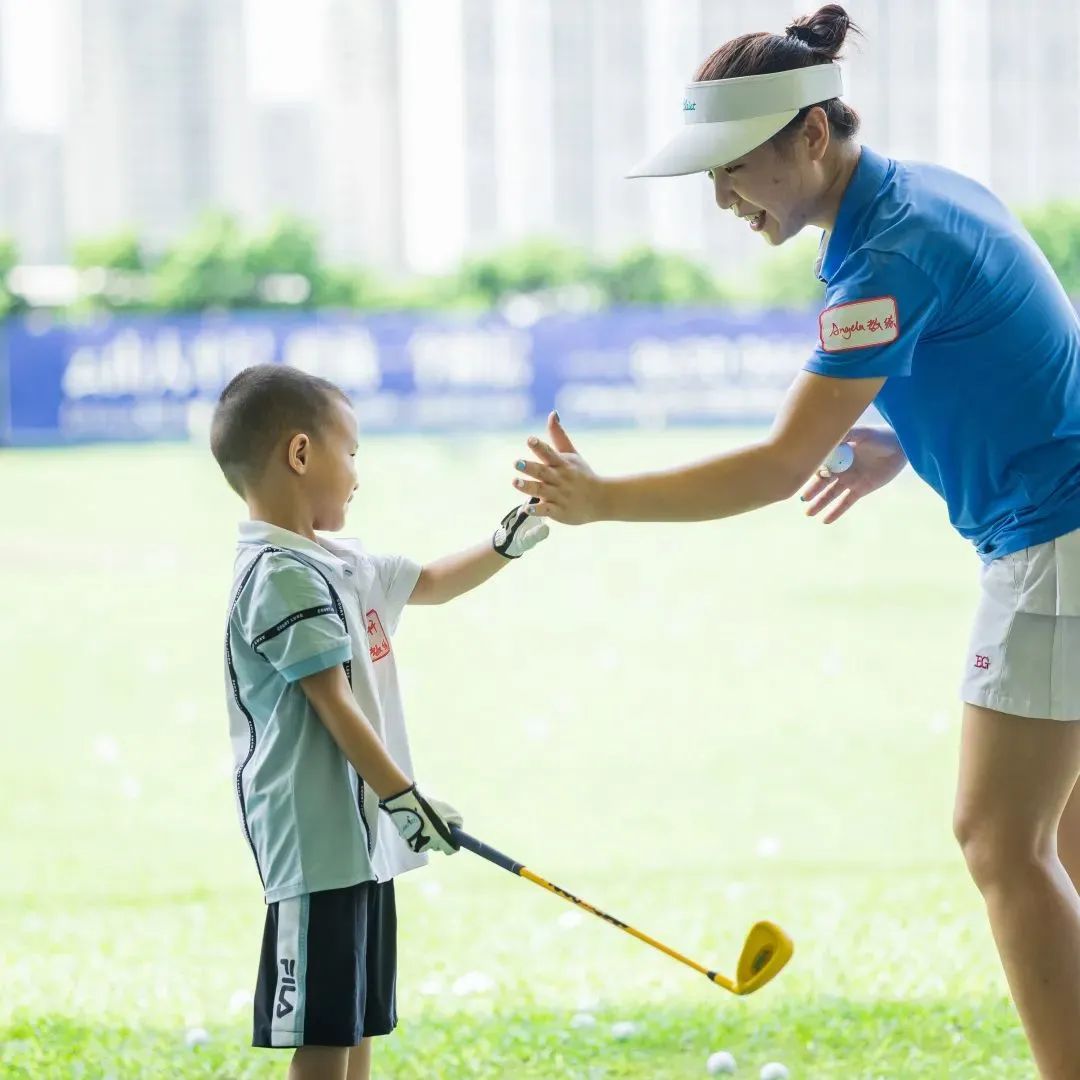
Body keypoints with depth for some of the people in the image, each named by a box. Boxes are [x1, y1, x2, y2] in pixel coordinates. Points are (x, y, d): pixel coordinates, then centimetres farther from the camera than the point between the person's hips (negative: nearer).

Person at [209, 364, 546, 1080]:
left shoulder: (334, 563, 15)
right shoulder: (282, 575, -15)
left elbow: (432, 584, 32)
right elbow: (332, 702, -19)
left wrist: (512, 542, 27)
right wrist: (404, 797, -20)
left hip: (361, 833, 10)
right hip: (320, 842, -10)